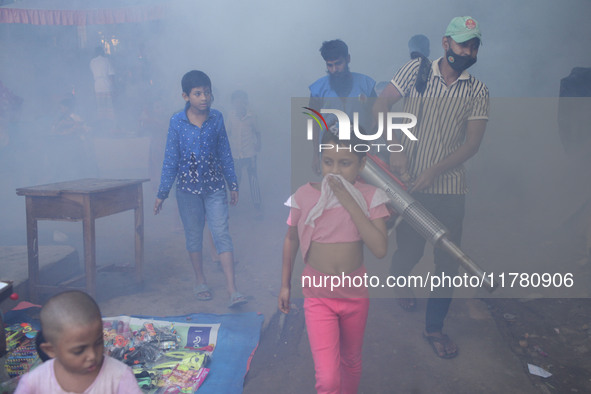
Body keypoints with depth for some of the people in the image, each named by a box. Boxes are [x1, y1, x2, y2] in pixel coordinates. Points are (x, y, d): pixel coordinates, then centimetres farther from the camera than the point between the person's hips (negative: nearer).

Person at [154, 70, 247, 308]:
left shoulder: (217, 118, -1)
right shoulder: (177, 122, -5)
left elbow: (225, 153, 6)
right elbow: (170, 159, -1)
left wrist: (233, 184, 8)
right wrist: (162, 194, 0)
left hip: (215, 186, 0)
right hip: (188, 186, 0)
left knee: (222, 234, -6)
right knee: (193, 236, 11)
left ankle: (232, 290, -6)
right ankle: (200, 282, 30)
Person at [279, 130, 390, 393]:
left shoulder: (370, 197, -11)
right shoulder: (304, 196, -11)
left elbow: (380, 249, -23)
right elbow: (291, 240, 4)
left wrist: (349, 202, -26)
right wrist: (285, 285, 10)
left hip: (355, 293, 2)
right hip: (318, 295, -1)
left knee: (351, 360, 23)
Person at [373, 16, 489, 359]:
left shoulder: (478, 91, 2)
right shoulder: (417, 70, 0)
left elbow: (472, 143, -5)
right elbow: (382, 105, -6)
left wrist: (434, 171, -17)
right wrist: (396, 151, -17)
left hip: (450, 187, 2)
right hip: (410, 182, -1)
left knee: (448, 260, 3)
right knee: (410, 249, 9)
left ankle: (435, 327, 20)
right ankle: (399, 280, 45)